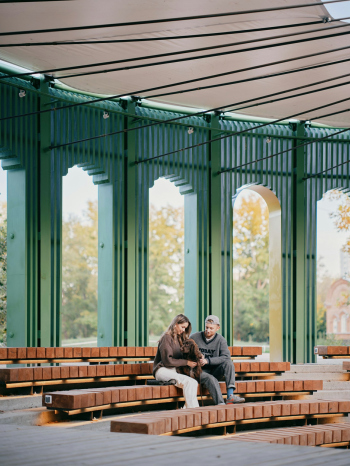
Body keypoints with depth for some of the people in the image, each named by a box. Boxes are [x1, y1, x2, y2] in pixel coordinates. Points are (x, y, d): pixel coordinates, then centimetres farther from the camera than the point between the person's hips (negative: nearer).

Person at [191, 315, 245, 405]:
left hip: (214, 370, 3)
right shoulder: (194, 338, 0)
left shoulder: (221, 340, 2)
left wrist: (207, 360, -22)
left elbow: (226, 357, -12)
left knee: (228, 363, -24)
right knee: (211, 379, -34)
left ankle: (230, 396, -35)